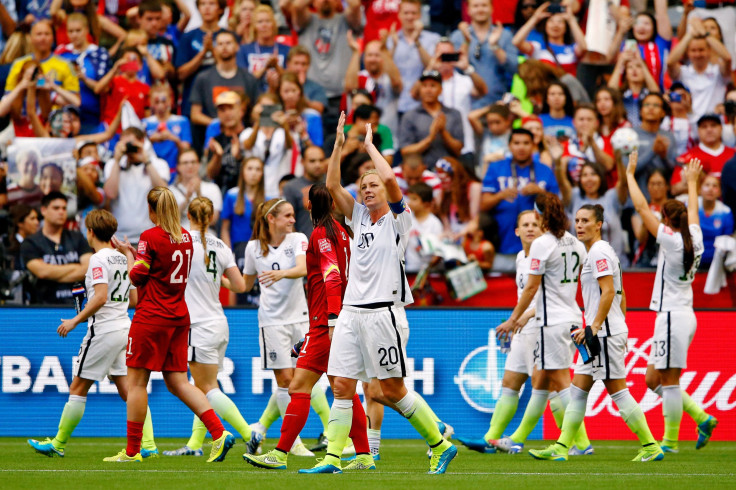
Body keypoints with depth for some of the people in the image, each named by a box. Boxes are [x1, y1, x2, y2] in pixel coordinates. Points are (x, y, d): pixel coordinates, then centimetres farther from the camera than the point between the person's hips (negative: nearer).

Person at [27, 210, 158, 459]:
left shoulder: (98, 260, -11)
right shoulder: (123, 259, 13)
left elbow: (100, 297, -22)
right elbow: (134, 299, 18)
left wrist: (75, 320, -15)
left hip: (103, 330, -7)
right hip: (124, 327, 7)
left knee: (78, 389, 2)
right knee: (128, 390, 4)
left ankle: (58, 444, 9)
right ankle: (148, 445, -7)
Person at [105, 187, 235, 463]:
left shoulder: (150, 237, -12)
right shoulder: (185, 237, 10)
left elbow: (137, 277, -9)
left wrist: (128, 254, 7)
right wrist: (137, 254, 21)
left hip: (151, 317, -7)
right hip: (179, 316, 7)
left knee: (136, 381, 2)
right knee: (178, 382, 8)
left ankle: (132, 451, 5)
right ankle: (219, 433, -7)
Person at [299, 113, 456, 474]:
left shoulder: (396, 220, 0)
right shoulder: (359, 218, 16)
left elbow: (389, 179, -16)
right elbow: (332, 185, 10)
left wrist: (369, 145, -4)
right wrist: (339, 144, 4)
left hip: (381, 312, -6)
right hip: (351, 310, 6)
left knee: (393, 391, -4)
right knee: (341, 386, -2)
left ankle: (441, 446, 8)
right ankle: (332, 457, -4)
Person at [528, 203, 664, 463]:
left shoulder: (599, 252, -12)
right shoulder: (596, 252, 17)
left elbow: (609, 292, -20)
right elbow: (621, 295, 21)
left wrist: (594, 327, -21)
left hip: (606, 333, -10)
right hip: (599, 334, 10)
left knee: (617, 391, -7)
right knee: (578, 390, 9)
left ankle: (651, 447, -3)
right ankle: (561, 448, 9)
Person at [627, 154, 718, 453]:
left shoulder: (671, 240, -12)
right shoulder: (694, 238, 8)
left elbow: (642, 207, -8)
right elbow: (693, 212, 29)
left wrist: (630, 175, 2)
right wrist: (692, 182, 44)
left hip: (673, 317, -8)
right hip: (683, 315, 9)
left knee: (668, 380, -5)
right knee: (654, 379, 13)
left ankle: (671, 440, -3)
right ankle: (701, 418, 10)